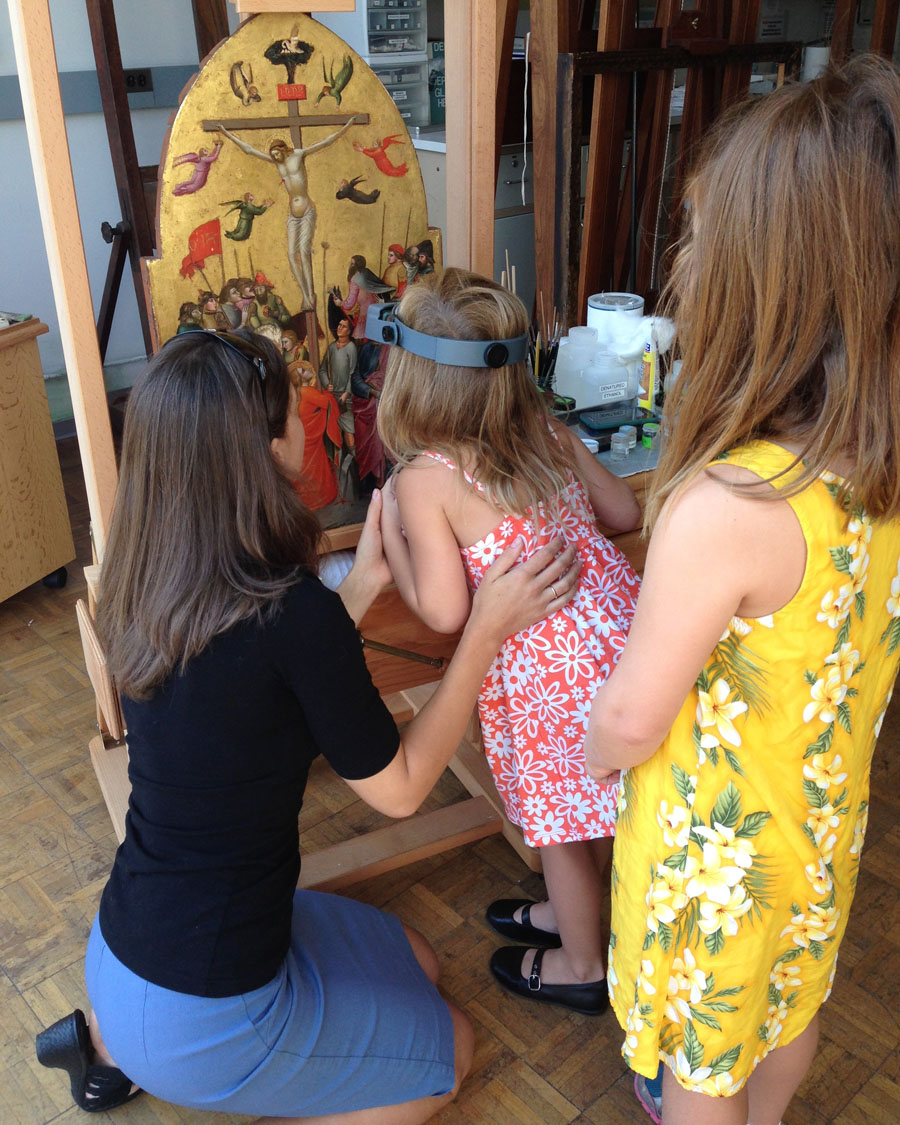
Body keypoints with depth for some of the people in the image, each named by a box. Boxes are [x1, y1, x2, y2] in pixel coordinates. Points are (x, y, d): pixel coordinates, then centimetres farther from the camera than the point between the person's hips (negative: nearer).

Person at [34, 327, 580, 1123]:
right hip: (200, 1018, -6)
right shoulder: (298, 617, -29)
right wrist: (489, 628, -13)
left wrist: (362, 586, 3)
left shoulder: (146, 594, -7)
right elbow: (399, 788, -15)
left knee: (417, 963, 26)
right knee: (451, 1049, 18)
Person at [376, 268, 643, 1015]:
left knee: (560, 821, 18)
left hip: (546, 672, -7)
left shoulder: (423, 481, -17)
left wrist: (391, 537, -3)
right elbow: (628, 514, 9)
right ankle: (572, 913, 53)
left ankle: (582, 966, 41)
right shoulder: (551, 434, 1)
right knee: (599, 806, 27)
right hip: (618, 631, 7)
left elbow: (443, 612, -16)